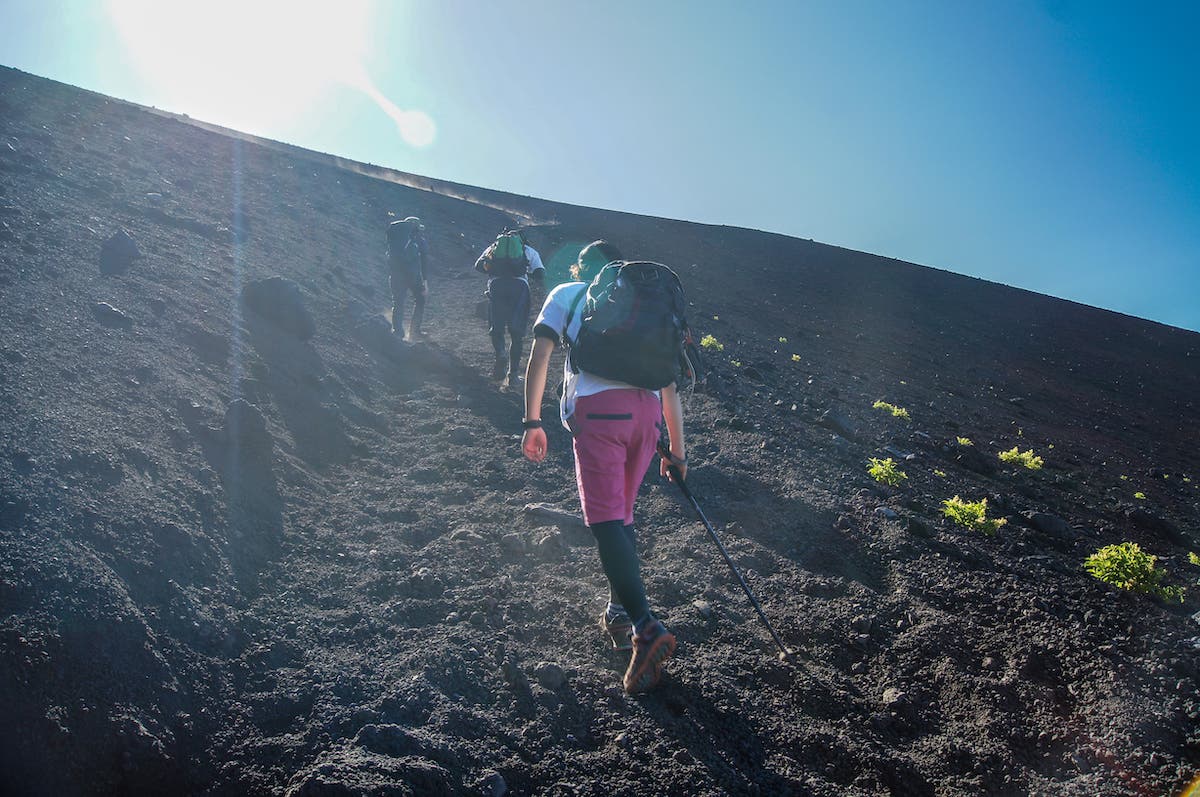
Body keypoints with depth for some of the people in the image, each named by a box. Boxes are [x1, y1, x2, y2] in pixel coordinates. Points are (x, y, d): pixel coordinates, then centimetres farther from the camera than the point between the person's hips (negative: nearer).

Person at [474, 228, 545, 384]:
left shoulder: (493, 247, 29)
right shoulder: (530, 250, 27)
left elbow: (479, 265, 10)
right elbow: (540, 274, 11)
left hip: (496, 284, 1)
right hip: (519, 285, 0)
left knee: (496, 328, 13)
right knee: (517, 333, 8)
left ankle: (501, 354, -16)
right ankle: (513, 373, 6)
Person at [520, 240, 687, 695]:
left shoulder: (566, 294, 21)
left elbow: (539, 358, 6)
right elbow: (670, 387, 25)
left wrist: (532, 422, 7)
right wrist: (677, 451, 28)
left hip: (596, 406, -4)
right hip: (647, 411, 5)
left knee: (606, 519, -9)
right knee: (622, 513, 19)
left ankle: (646, 627, -23)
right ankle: (619, 614, 25)